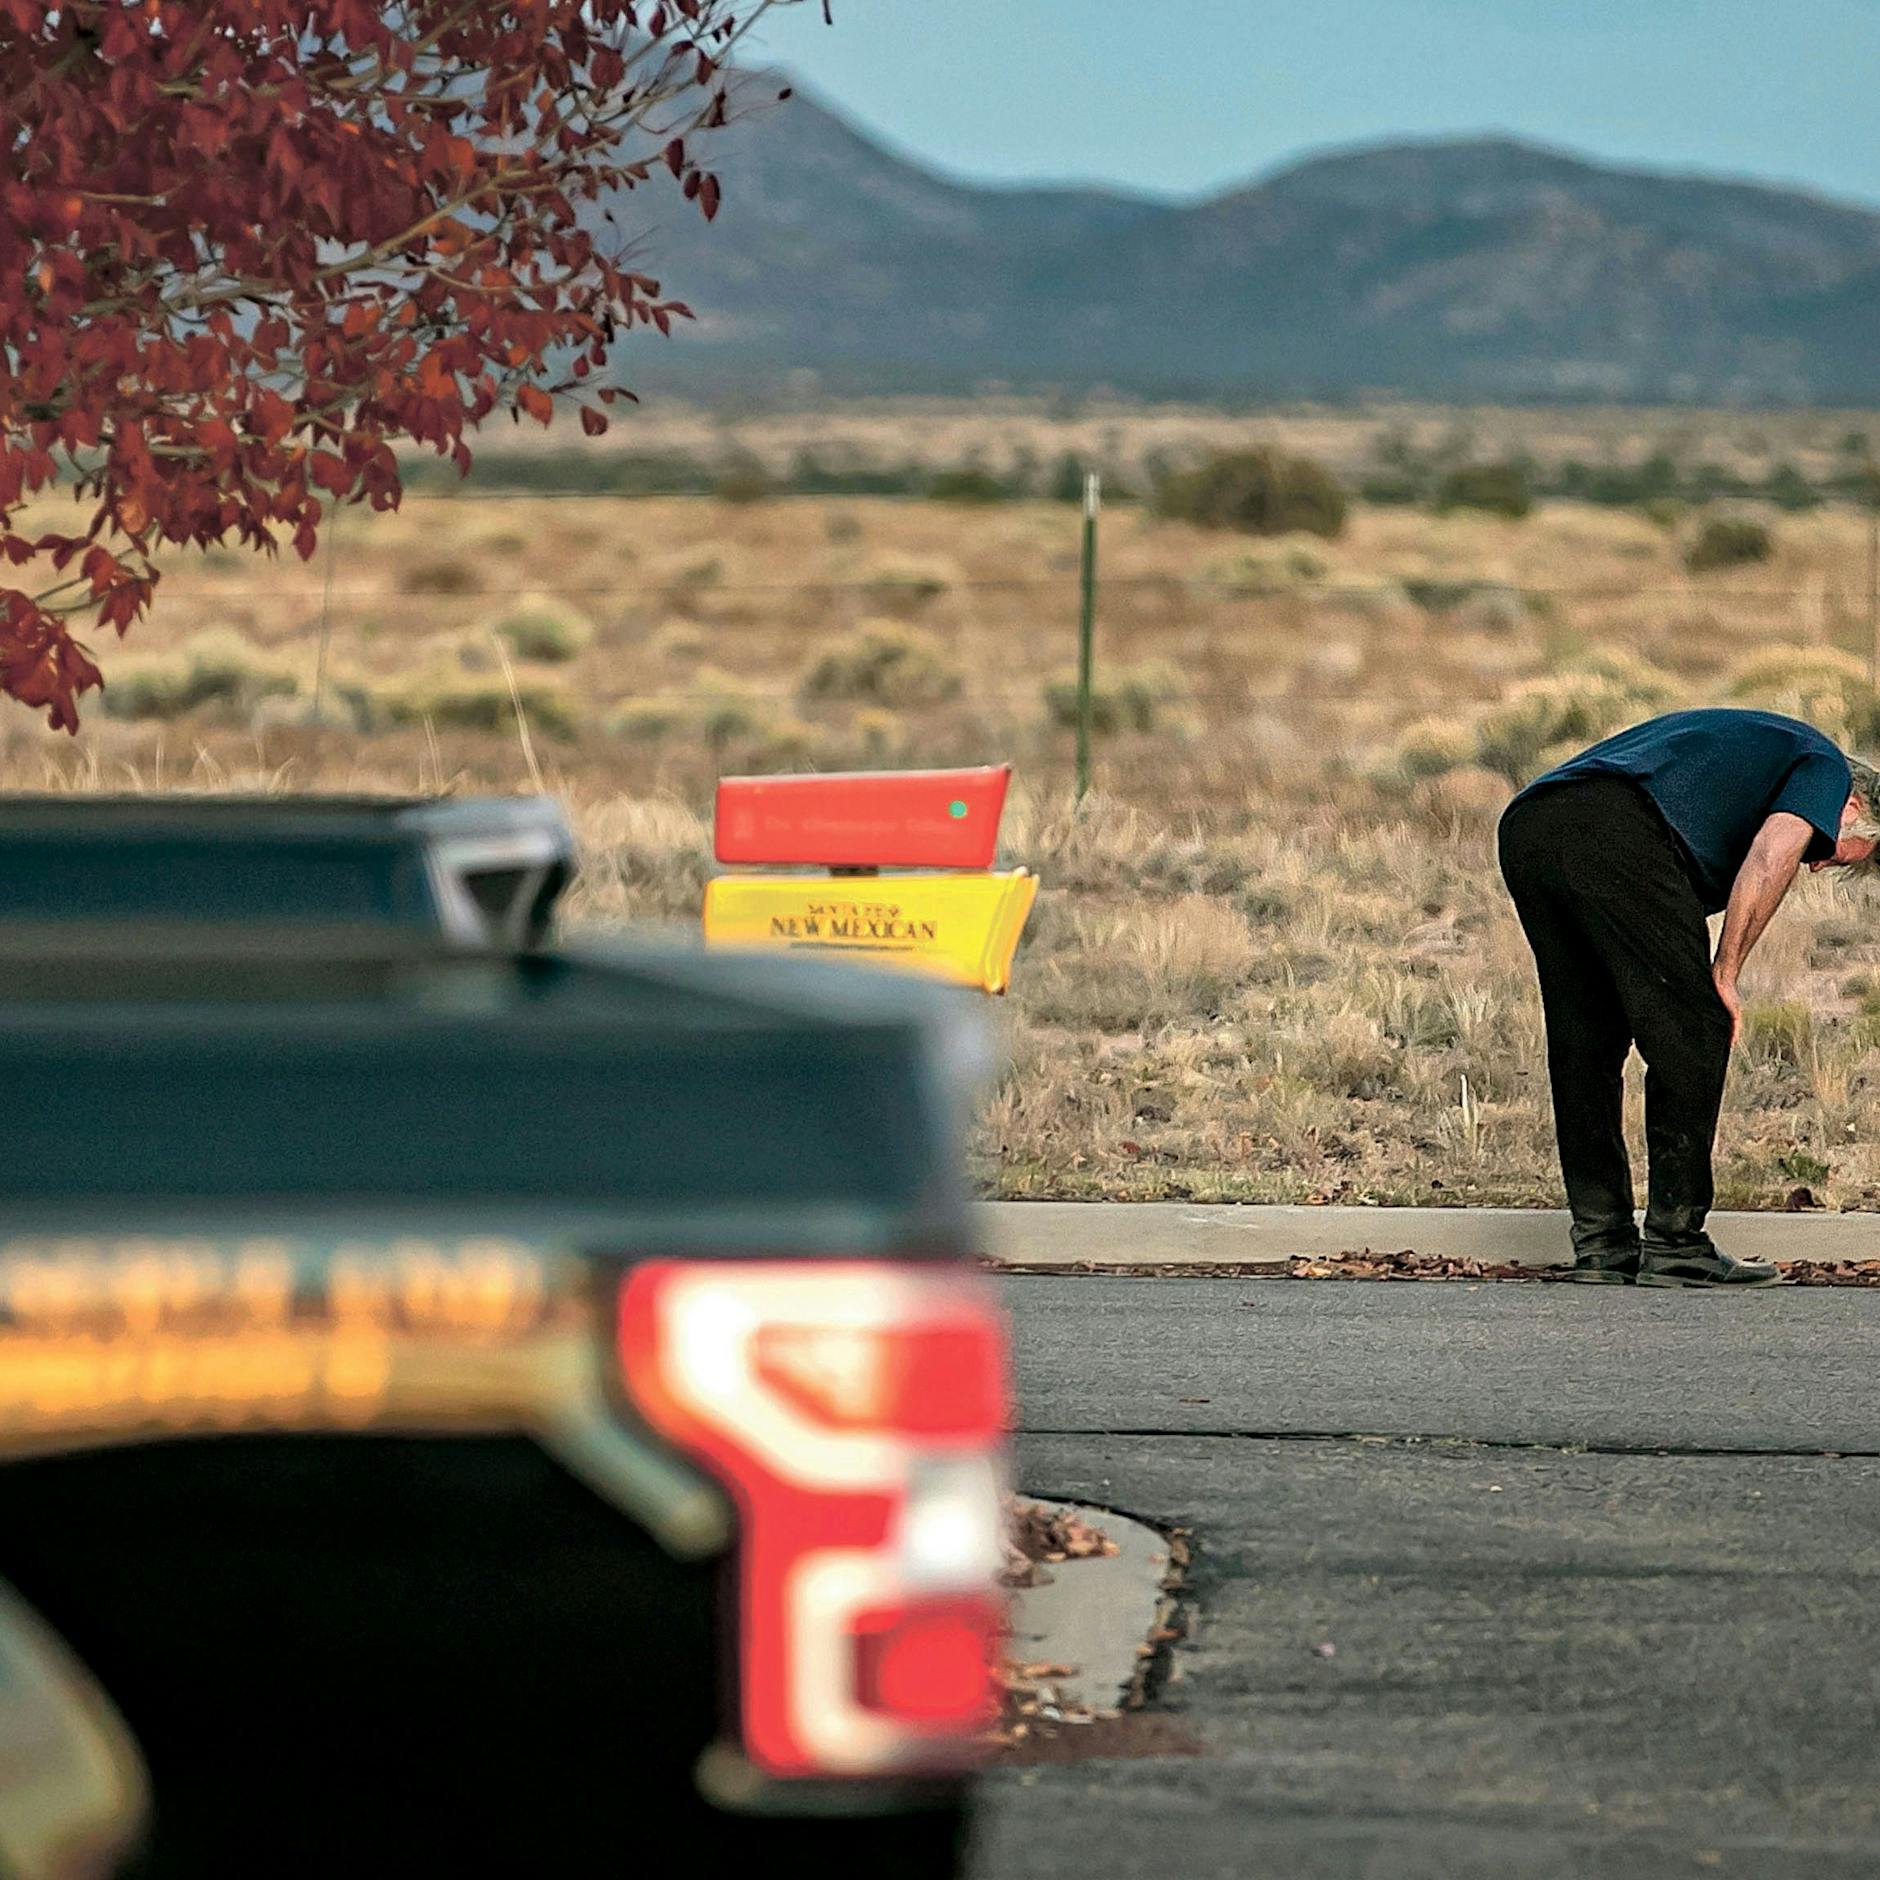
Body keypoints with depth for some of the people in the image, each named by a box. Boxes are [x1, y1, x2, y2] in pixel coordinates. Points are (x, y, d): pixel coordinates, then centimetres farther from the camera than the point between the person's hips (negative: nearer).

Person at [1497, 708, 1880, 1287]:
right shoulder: (1824, 766, 19)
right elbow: (1771, 855, -3)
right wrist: (1726, 975, 2)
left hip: (1524, 828, 8)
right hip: (1615, 830, -8)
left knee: (1583, 1044, 16)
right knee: (1693, 1036, 1)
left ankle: (1601, 1243, 18)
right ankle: (1675, 1244, 2)